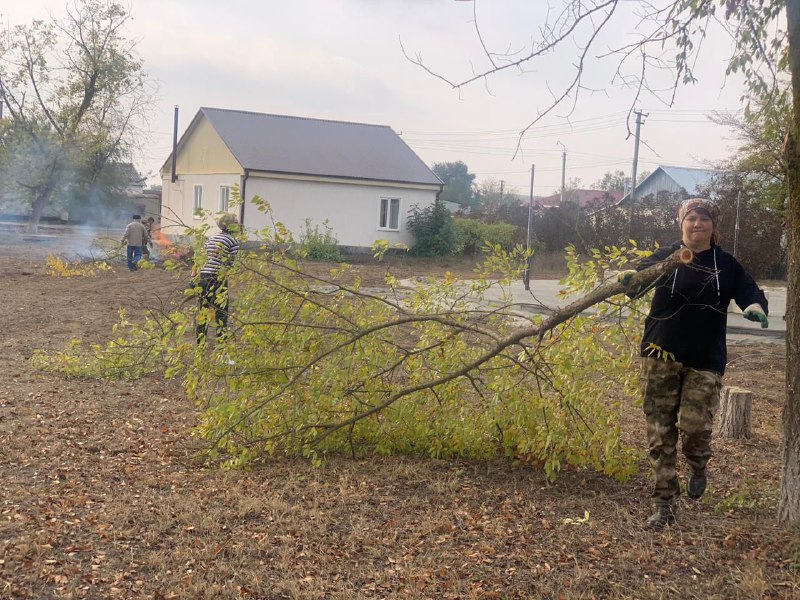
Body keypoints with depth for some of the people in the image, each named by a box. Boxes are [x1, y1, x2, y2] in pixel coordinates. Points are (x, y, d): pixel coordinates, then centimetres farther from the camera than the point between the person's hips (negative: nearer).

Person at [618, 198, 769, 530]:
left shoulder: (726, 265, 6)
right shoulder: (666, 257, 2)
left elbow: (750, 292, 0)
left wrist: (755, 306, -25)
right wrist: (629, 279, -38)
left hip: (705, 362, 0)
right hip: (661, 356, 0)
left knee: (695, 425, -11)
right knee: (660, 433, 1)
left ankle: (698, 466, 26)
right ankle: (664, 505, 12)